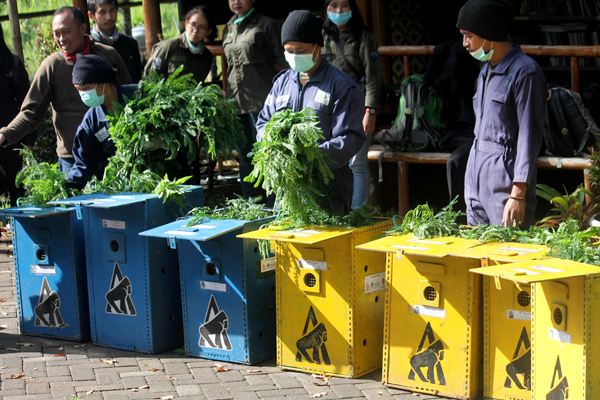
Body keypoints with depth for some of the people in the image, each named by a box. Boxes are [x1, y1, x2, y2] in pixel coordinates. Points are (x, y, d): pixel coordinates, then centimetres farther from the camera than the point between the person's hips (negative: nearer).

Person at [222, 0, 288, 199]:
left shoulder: (266, 25, -3)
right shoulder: (229, 28, 16)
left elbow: (281, 65, -4)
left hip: (261, 100, -7)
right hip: (236, 101, 7)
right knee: (244, 155, 11)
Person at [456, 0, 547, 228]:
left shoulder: (524, 72, -12)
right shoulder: (486, 70, 16)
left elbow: (529, 136, -15)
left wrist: (518, 194, -19)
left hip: (506, 179, -8)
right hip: (477, 179, 9)